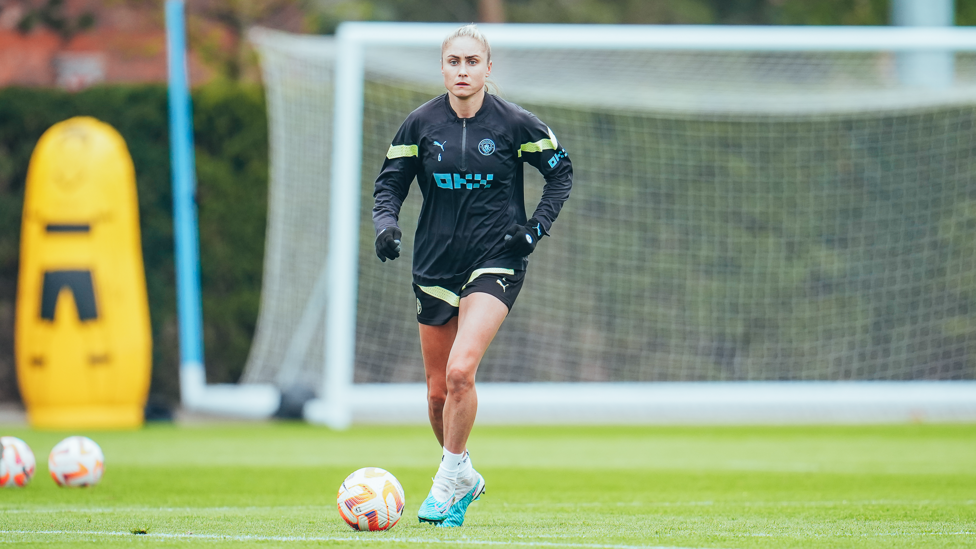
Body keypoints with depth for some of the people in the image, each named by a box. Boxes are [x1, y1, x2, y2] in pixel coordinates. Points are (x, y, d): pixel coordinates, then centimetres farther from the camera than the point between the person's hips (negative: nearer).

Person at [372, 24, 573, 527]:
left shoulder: (513, 123, -6)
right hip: (435, 266, 3)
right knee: (437, 391, 8)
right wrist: (386, 223, -12)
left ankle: (449, 476, -5)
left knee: (460, 372, -22)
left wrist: (536, 228, -4)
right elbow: (390, 182, 8)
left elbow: (560, 170, 6)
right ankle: (464, 480, 32)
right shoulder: (422, 123, 0)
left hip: (495, 263, -3)